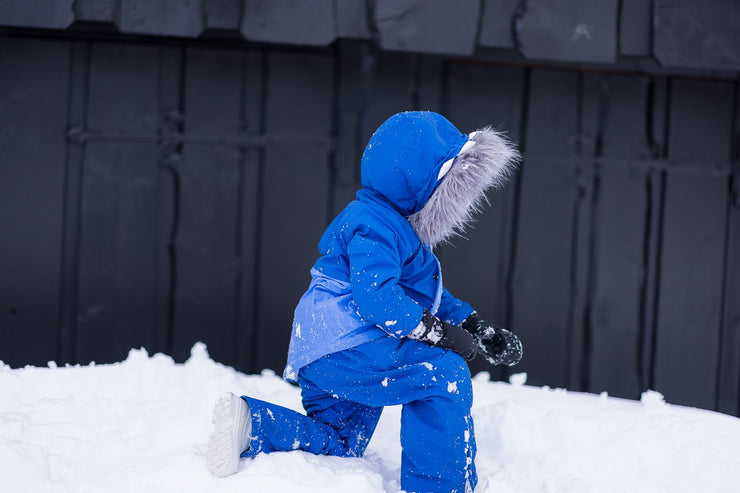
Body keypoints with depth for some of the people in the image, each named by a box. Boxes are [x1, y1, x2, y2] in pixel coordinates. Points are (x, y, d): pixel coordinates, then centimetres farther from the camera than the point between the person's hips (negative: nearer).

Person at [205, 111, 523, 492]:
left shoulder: (399, 229, 23)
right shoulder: (373, 227, -14)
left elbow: (429, 294, 29)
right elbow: (376, 295, -28)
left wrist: (477, 328, 17)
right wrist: (439, 333, -24)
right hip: (344, 348, -11)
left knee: (337, 447, 15)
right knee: (444, 372, -19)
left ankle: (250, 423, 2)